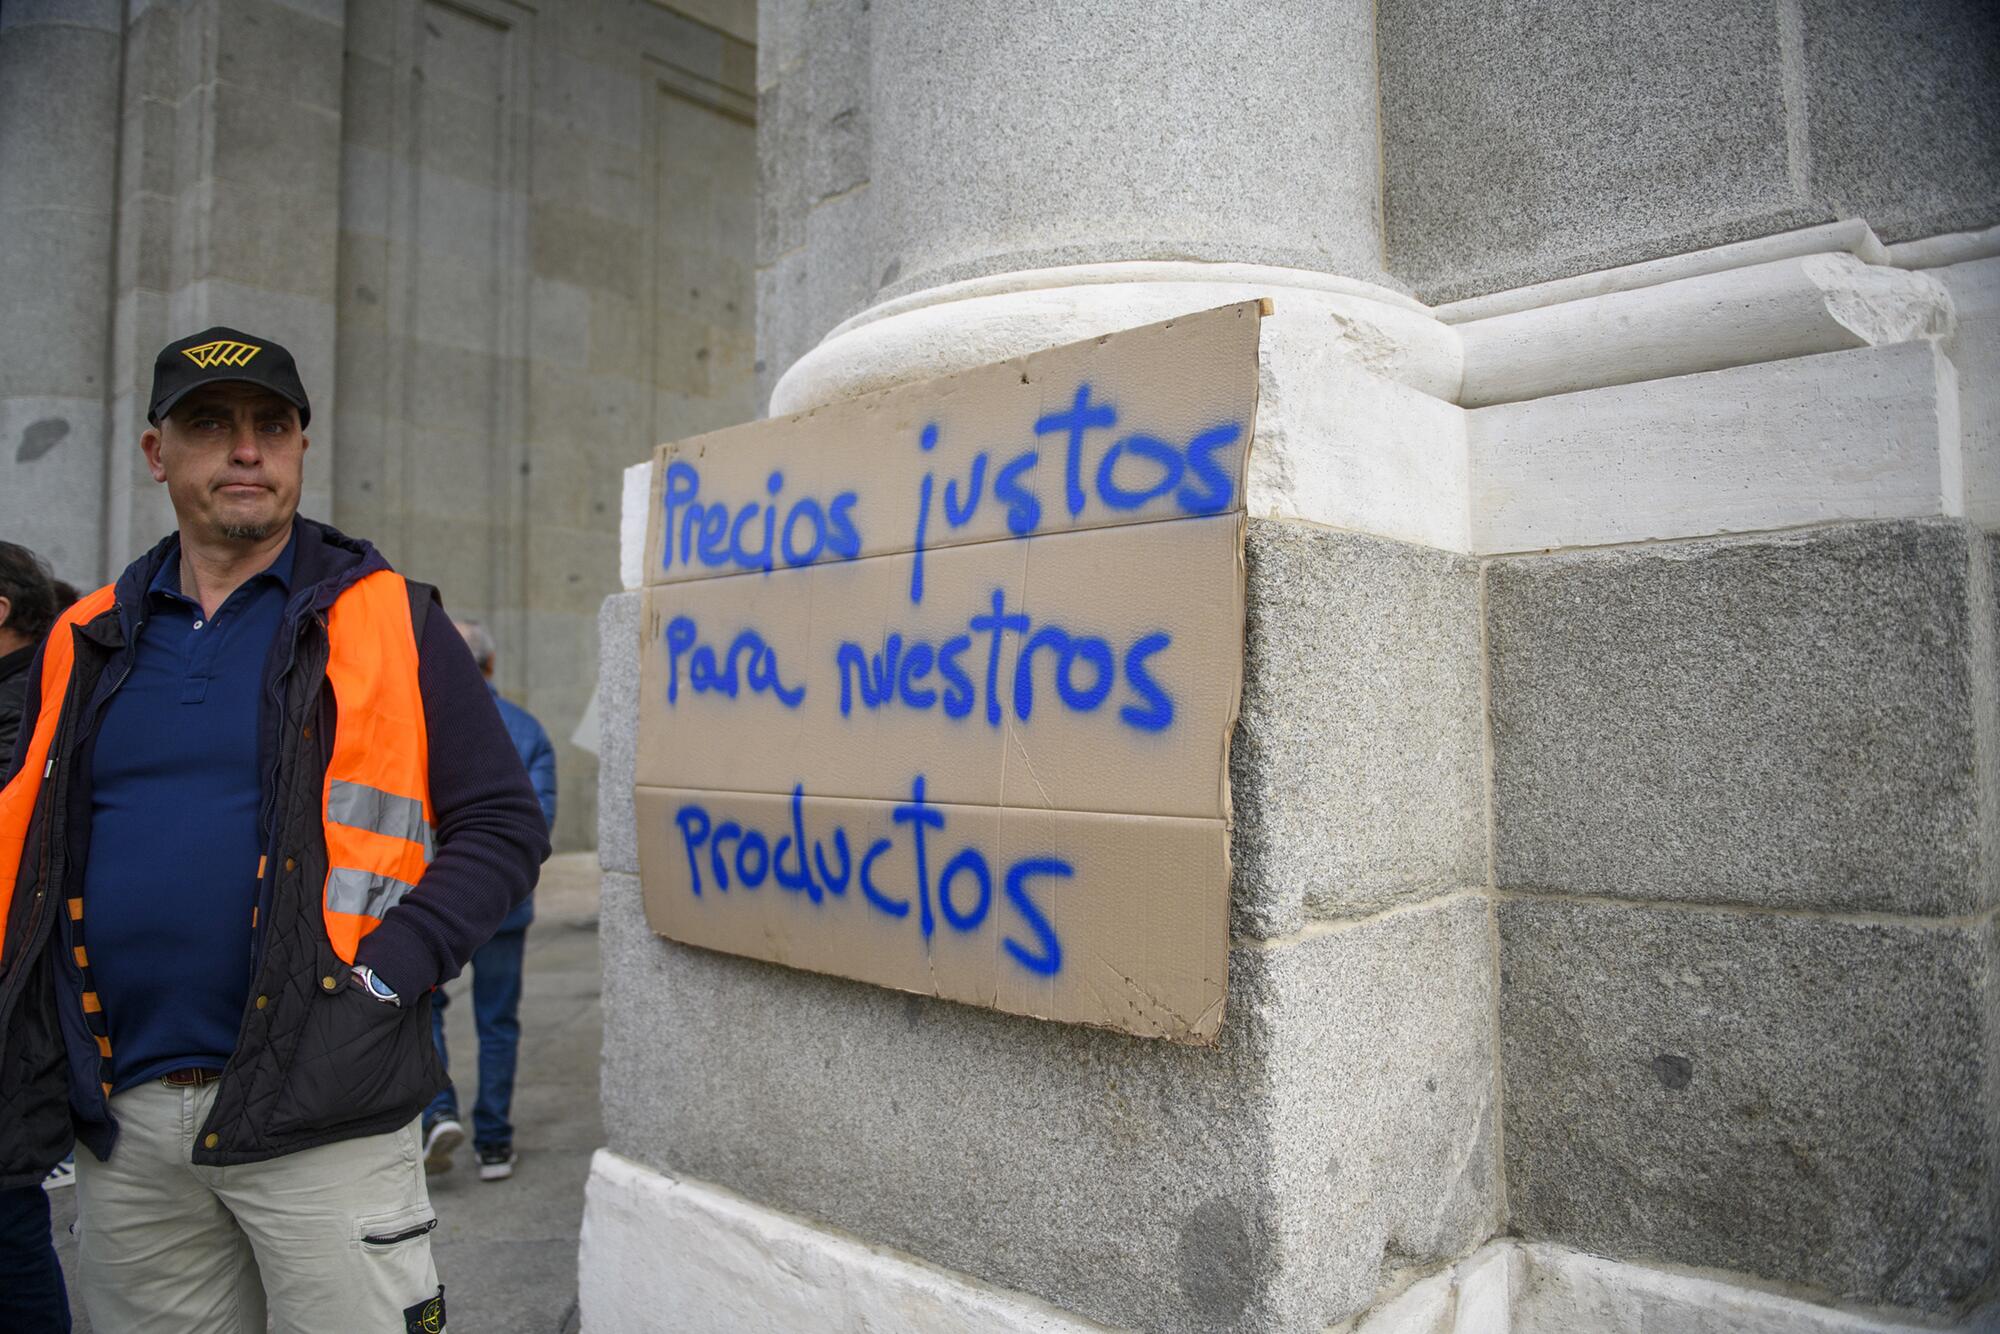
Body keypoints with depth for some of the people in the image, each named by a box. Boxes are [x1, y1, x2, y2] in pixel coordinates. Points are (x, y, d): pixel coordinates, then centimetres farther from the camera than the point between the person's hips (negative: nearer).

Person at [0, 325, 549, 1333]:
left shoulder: (388, 621, -2)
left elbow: (503, 824, -5)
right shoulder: (86, 642, 10)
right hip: (123, 1127, 4)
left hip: (319, 1119, -4)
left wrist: (390, 974, -17)